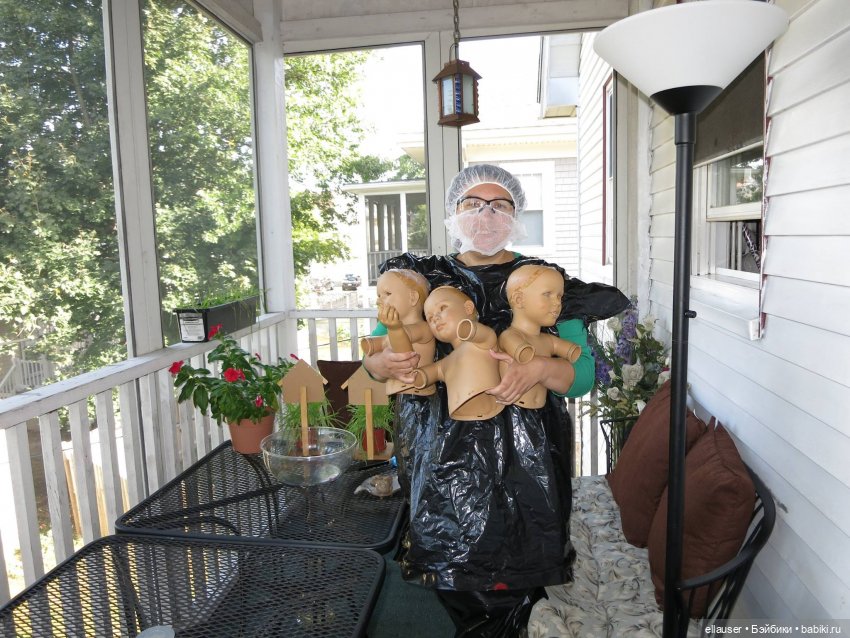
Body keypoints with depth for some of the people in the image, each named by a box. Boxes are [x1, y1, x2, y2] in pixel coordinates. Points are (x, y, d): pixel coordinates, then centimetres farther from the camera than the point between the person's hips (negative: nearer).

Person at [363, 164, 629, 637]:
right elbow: (374, 358, 10)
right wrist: (388, 363, -14)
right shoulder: (422, 279, 6)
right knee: (452, 577, 10)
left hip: (520, 461, -1)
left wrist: (538, 369, -24)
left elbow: (584, 373, -3)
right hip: (442, 456, 2)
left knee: (511, 585, 5)